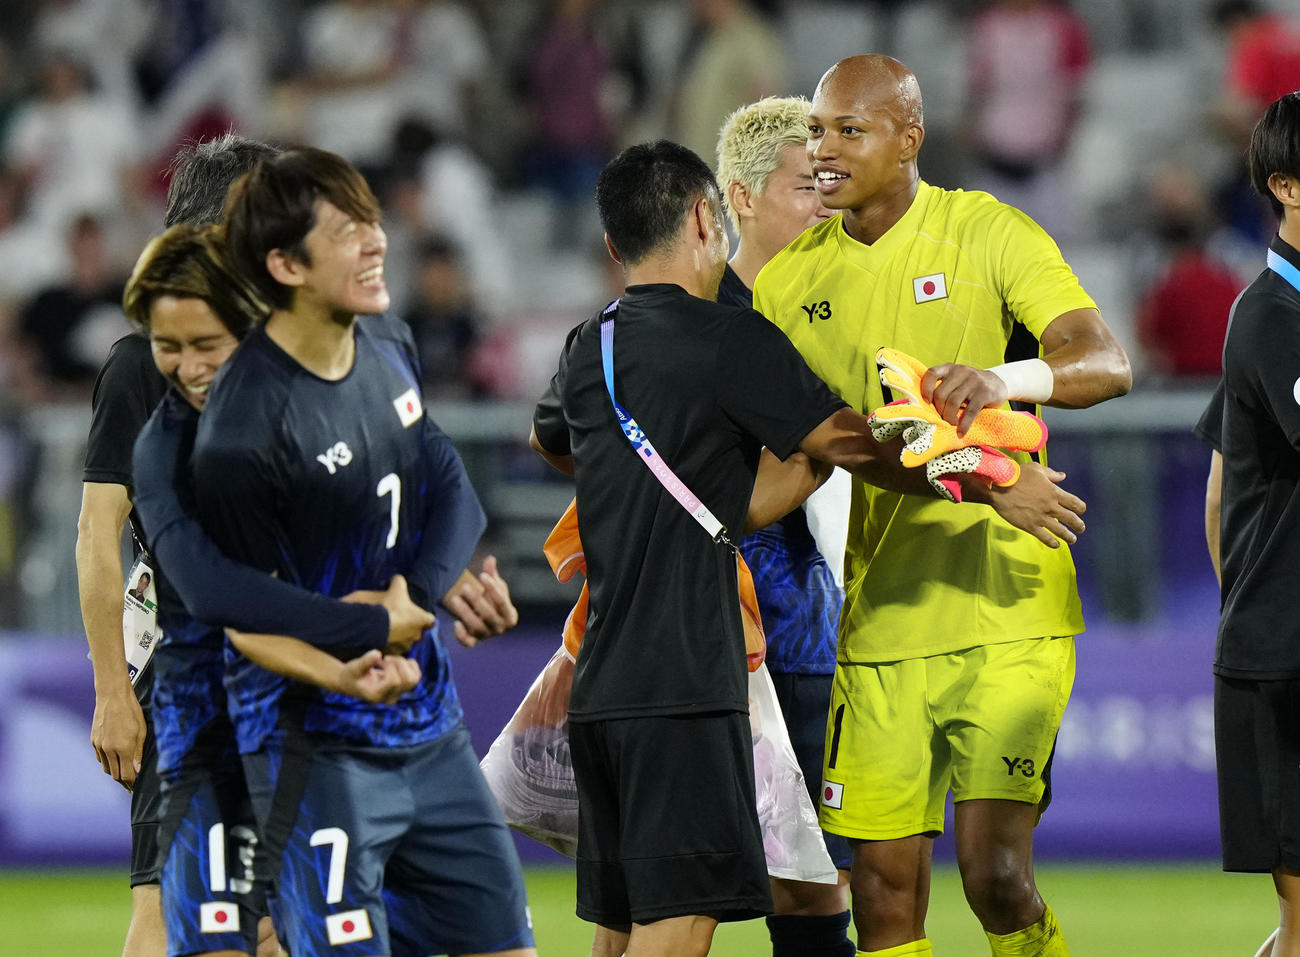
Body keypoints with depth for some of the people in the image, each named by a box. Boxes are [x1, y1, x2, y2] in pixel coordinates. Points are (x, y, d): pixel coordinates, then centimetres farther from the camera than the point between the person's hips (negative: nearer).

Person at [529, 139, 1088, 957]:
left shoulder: (589, 348, 15)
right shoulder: (728, 339, -9)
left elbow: (548, 441, 36)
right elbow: (852, 443, -6)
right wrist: (995, 486, 4)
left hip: (602, 686, 8)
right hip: (683, 691, -8)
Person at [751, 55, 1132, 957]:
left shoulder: (988, 234, -3)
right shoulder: (791, 279, 9)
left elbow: (1108, 363, -16)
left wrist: (1005, 378, -35)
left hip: (1005, 612, -4)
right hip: (879, 623, 4)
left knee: (996, 873, -13)